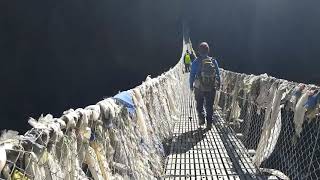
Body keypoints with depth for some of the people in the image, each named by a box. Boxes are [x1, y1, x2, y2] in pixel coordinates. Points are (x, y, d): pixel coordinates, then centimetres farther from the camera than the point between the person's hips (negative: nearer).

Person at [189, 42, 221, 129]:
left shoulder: (196, 62, -8)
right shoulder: (214, 61, -3)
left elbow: (192, 76, -3)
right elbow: (218, 75, 4)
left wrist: (191, 86, 9)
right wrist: (218, 85, 15)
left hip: (199, 88, -1)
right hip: (211, 89, 2)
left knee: (199, 105, 18)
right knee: (209, 106, 13)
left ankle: (201, 117, 1)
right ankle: (209, 123, 14)